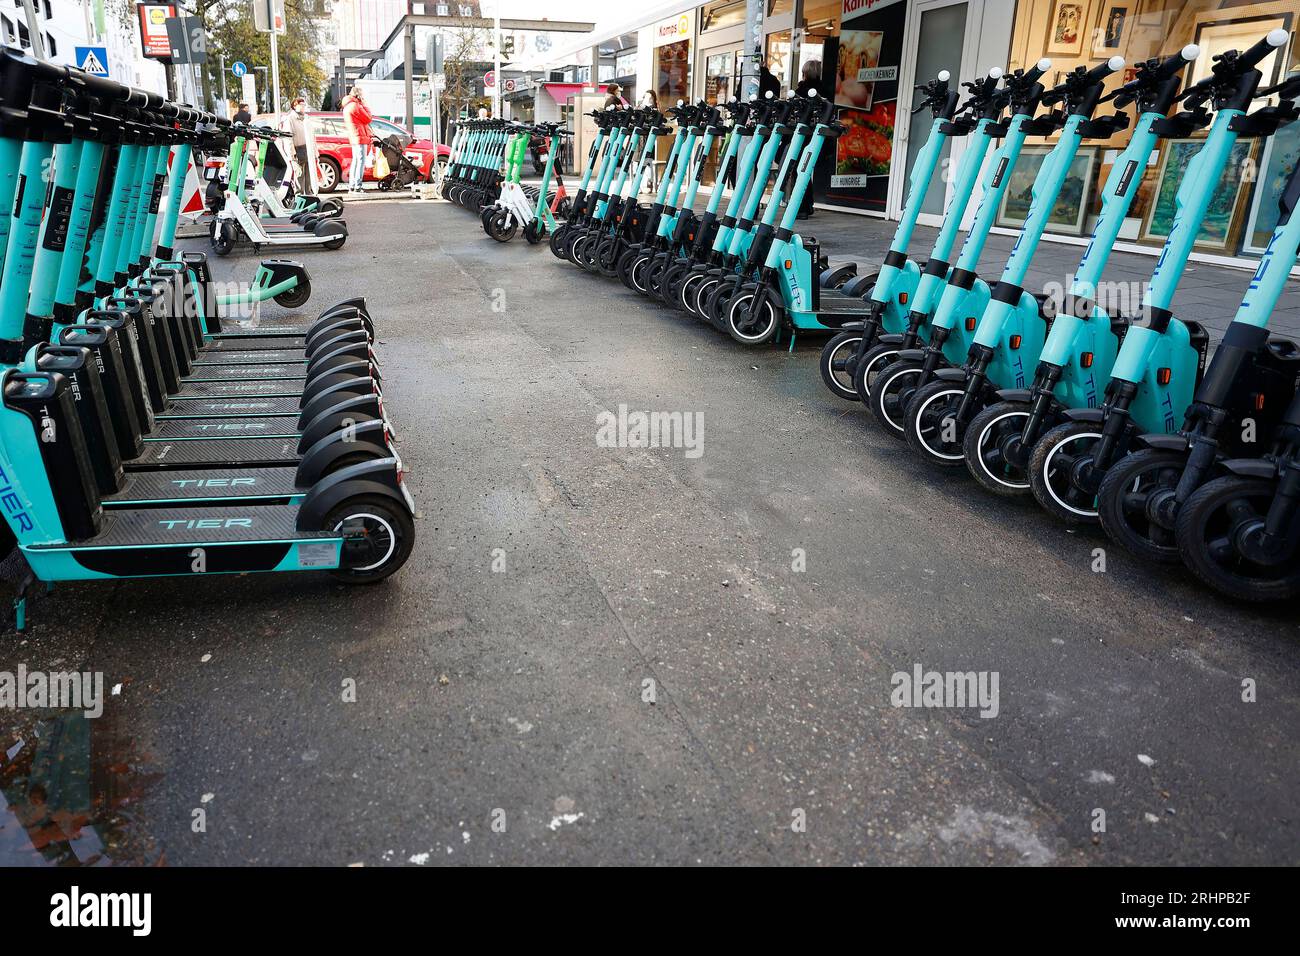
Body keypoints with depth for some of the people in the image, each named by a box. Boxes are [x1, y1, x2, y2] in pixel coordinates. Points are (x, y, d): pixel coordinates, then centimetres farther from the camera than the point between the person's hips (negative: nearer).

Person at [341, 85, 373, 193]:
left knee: (355, 160, 14)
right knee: (361, 161, -10)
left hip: (354, 137, 10)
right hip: (359, 137, -10)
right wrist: (365, 105, 1)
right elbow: (368, 119, -10)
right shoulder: (355, 105, -13)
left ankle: (351, 186, 15)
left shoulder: (347, 106, 19)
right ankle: (357, 187, -14)